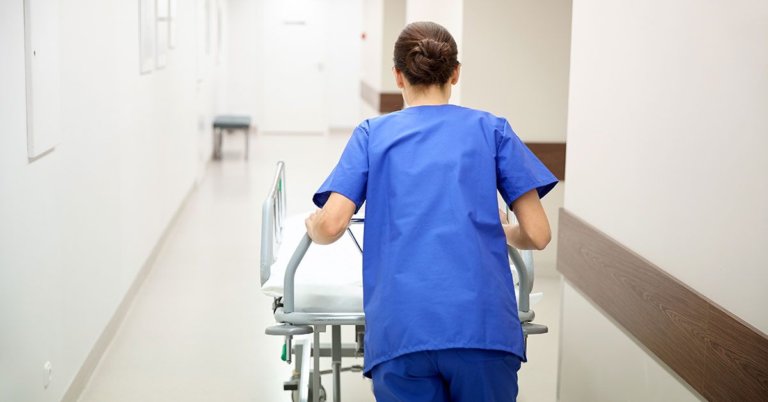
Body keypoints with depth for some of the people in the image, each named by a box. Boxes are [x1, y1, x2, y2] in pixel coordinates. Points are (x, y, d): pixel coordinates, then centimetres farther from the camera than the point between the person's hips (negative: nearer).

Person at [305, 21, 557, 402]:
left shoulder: (372, 133, 13)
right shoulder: (491, 129, 13)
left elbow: (330, 226, 0)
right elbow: (537, 234, 8)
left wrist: (311, 225, 24)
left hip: (400, 330, 0)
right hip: (483, 324, 0)